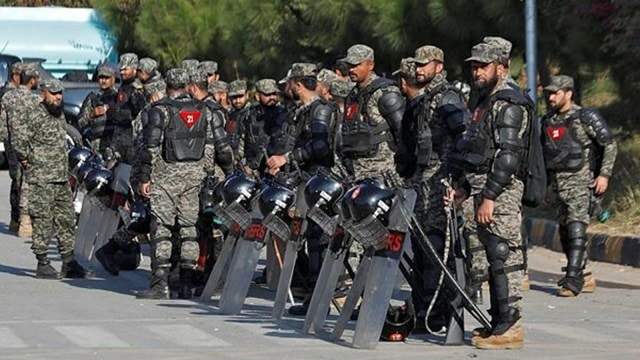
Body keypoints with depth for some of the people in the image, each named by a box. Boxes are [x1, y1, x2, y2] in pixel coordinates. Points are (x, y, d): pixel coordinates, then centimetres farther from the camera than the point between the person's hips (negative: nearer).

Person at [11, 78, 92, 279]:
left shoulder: (59, 114, 15)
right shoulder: (34, 115, -13)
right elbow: (18, 135, -24)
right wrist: (25, 158, -15)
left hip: (62, 178, 9)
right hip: (41, 178, -9)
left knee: (66, 219, 10)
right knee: (43, 220, -5)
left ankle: (69, 263, 16)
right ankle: (42, 264, 0)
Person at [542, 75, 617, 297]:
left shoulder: (586, 118, -6)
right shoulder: (547, 121, 13)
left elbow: (610, 145, -3)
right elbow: (543, 153, 23)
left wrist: (604, 174, -10)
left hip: (580, 181, -7)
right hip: (557, 183, 7)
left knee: (576, 229, -17)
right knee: (565, 233, 7)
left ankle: (572, 280, -23)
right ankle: (585, 278, 18)